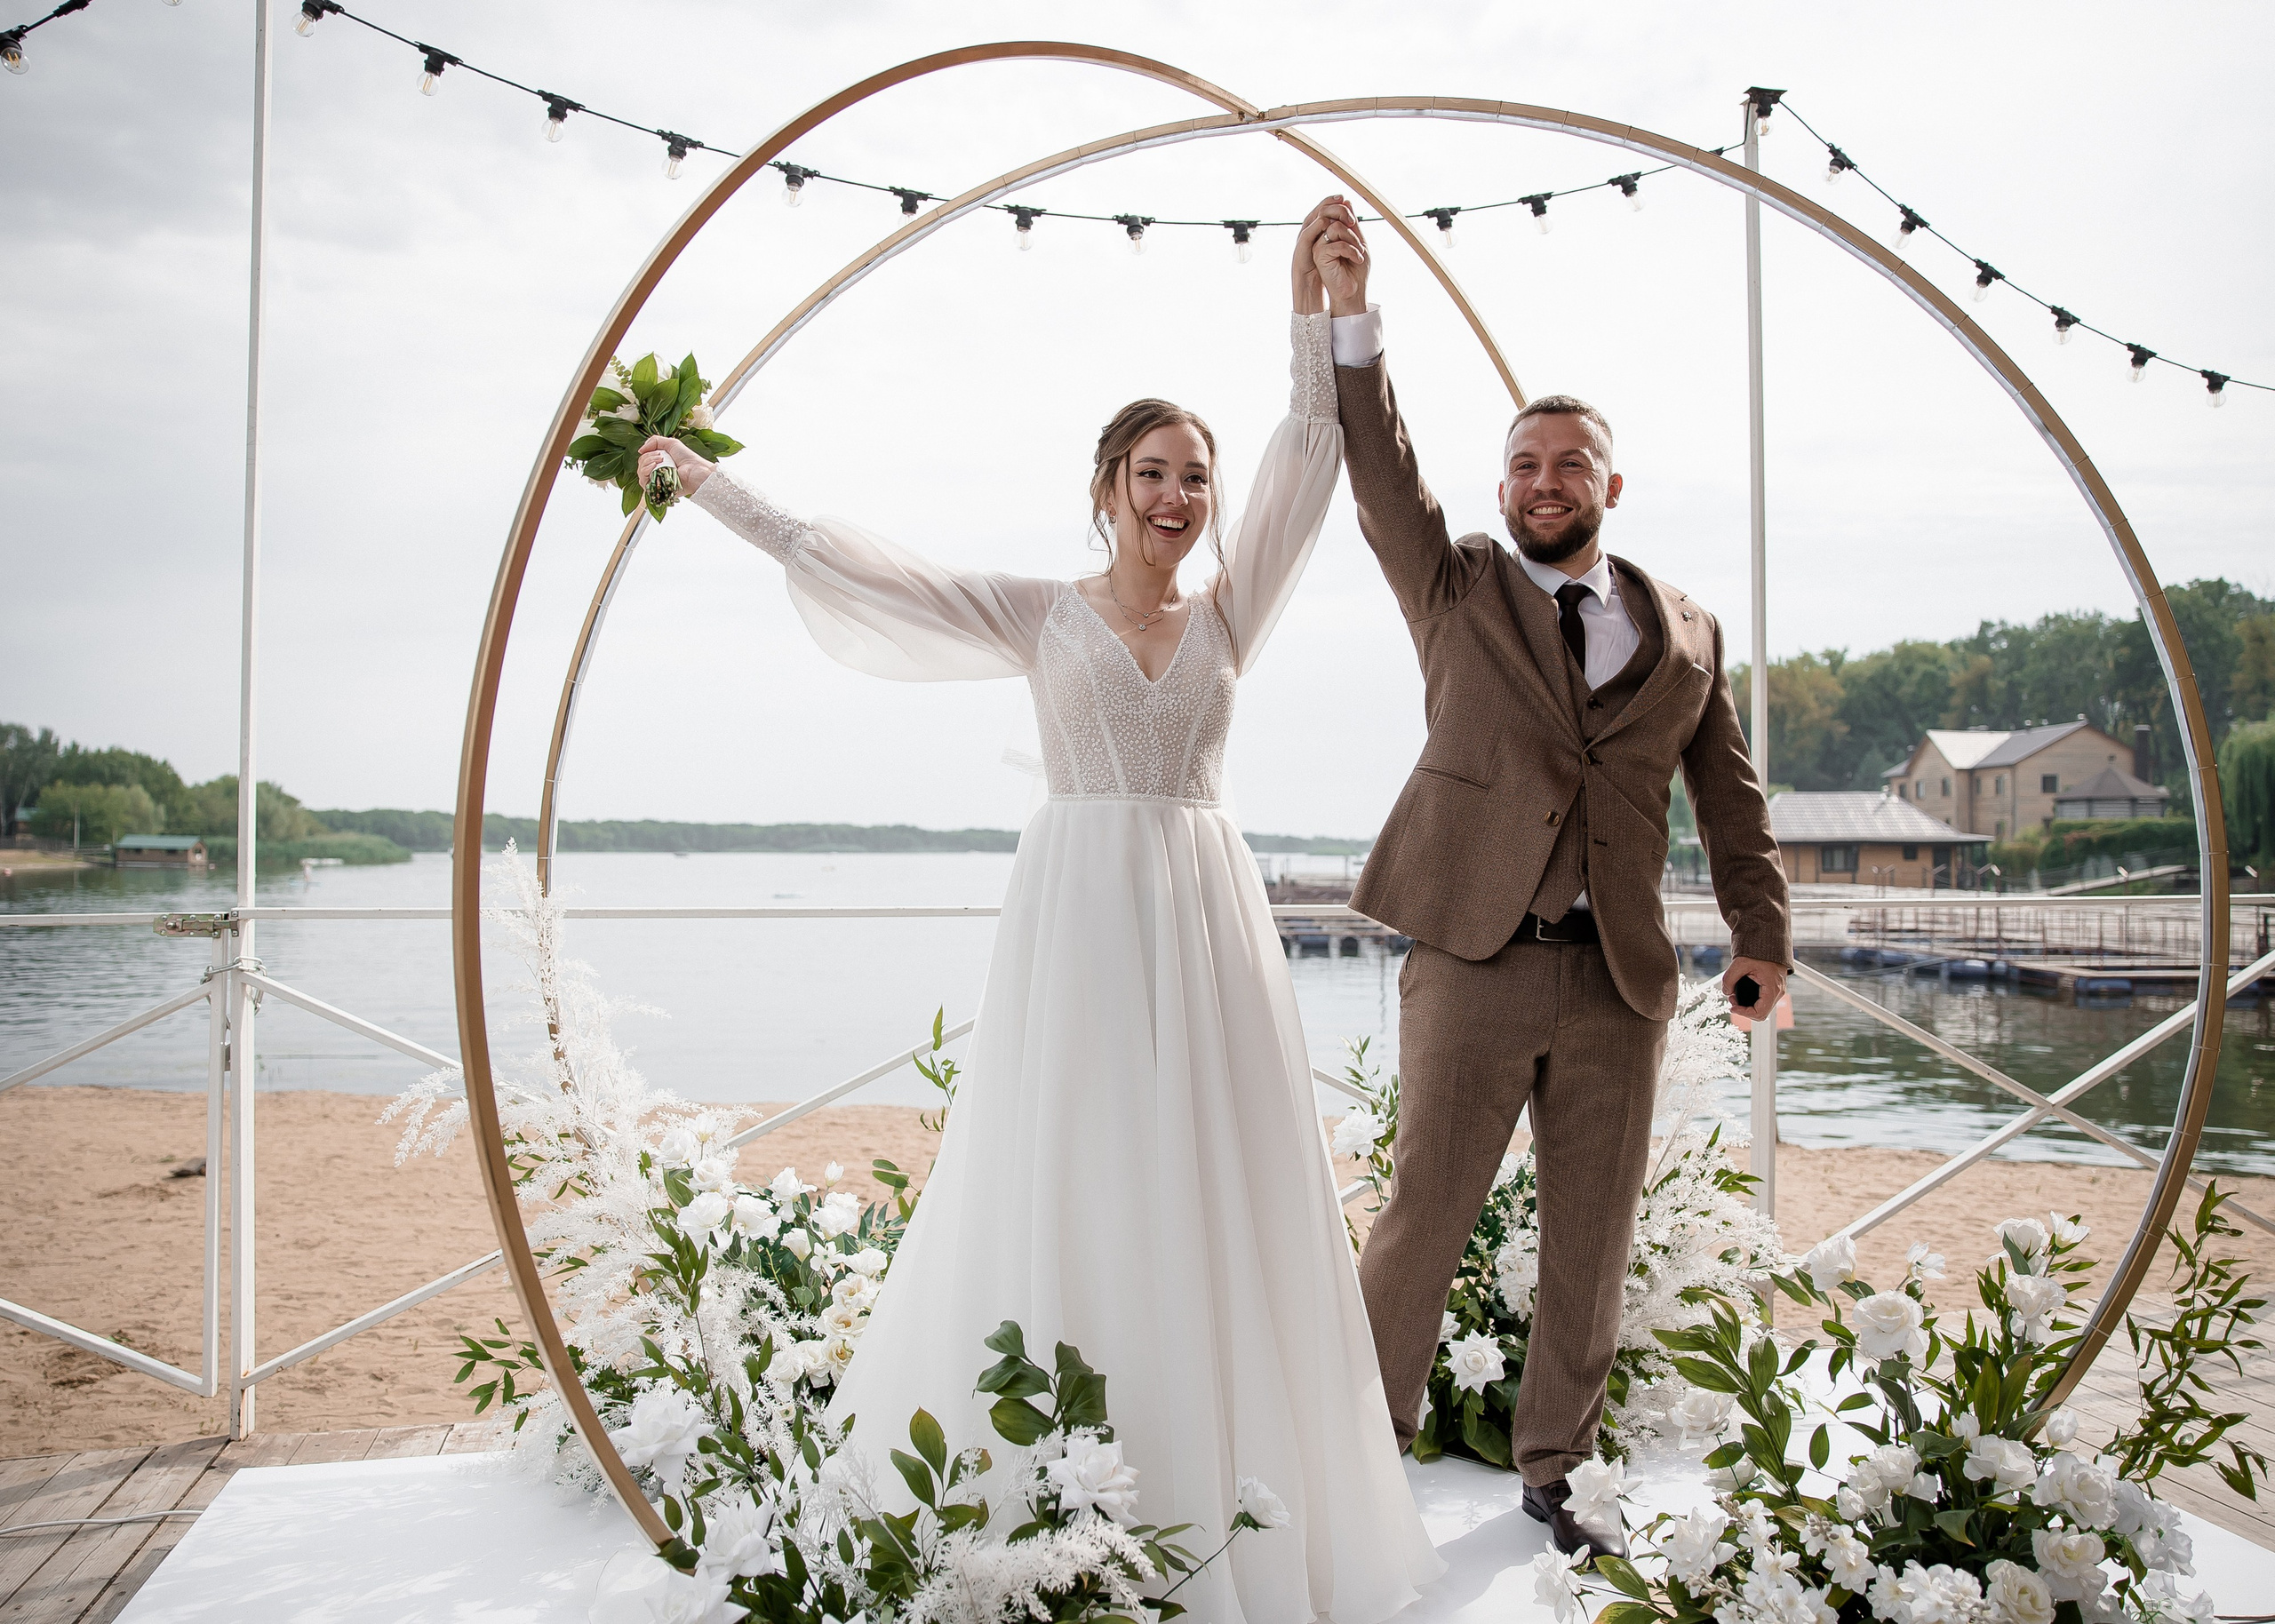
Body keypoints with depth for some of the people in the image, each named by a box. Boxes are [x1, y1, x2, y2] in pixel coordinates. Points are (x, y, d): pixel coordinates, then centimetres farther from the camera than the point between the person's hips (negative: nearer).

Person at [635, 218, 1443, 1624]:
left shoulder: (1230, 615, 10)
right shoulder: (1039, 615, 5)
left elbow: (1310, 460, 2)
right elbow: (857, 564, 5)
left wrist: (1320, 310, -5)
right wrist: (711, 482, 6)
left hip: (1210, 918, 2)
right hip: (1081, 913, -2)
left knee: (1221, 1197, 3)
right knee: (1067, 1188, -1)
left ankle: (1239, 1499, 15)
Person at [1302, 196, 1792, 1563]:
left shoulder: (1686, 632, 12)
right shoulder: (1458, 592, 6)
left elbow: (1731, 794, 14)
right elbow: (1385, 477, -8)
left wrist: (1762, 932, 4)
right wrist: (1352, 318, -21)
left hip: (1621, 984, 3)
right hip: (1472, 965, -2)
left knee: (1592, 1245, 11)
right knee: (1424, 1221, 3)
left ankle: (1554, 1470, 29)